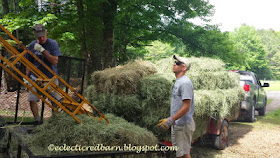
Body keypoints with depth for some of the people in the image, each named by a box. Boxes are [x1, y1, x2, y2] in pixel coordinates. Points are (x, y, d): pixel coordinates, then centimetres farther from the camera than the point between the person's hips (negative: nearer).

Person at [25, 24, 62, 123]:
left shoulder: (52, 44, -4)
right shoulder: (32, 45, 4)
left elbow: (55, 61, -15)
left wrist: (42, 50, -22)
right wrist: (27, 76, 5)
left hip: (51, 77, -2)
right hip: (35, 77, 2)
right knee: (32, 100, -8)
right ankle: (37, 121, 7)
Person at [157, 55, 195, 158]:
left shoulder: (185, 83, -18)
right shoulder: (178, 81, 13)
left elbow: (186, 107, -23)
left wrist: (170, 121, -21)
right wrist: (169, 120, 17)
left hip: (183, 125, -10)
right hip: (177, 123, 10)